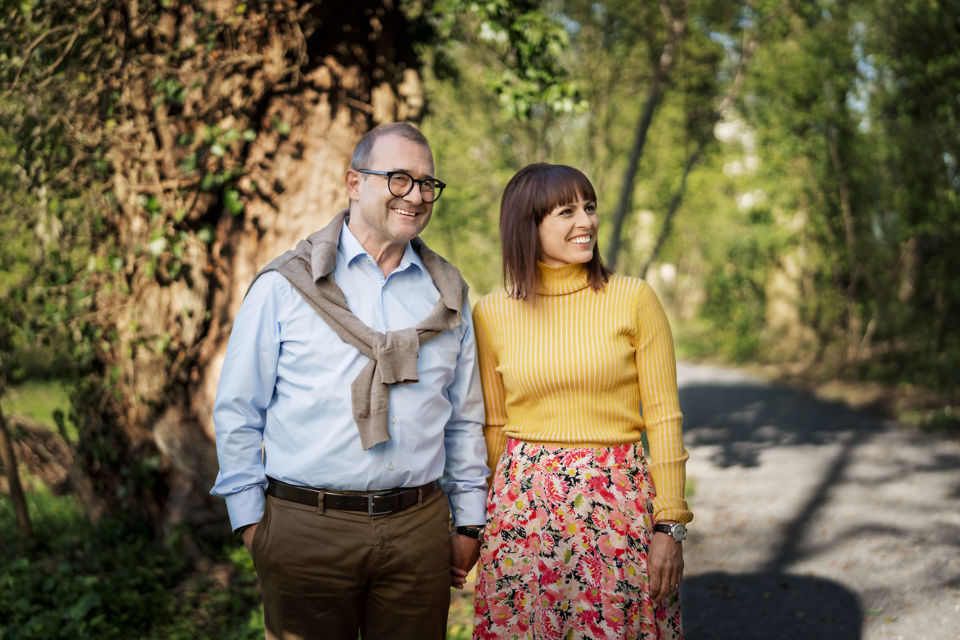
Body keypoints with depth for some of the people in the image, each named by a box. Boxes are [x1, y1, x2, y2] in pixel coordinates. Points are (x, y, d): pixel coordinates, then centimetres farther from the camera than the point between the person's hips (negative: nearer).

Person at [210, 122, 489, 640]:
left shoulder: (447, 292, 10)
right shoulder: (284, 286, -1)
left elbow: (465, 417, 15)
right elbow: (237, 412, 2)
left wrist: (468, 522, 12)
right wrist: (250, 520, -1)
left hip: (419, 527, 3)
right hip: (307, 528, -3)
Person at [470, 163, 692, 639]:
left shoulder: (633, 299, -2)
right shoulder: (492, 313, 2)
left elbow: (663, 416, -1)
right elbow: (492, 424, 11)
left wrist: (670, 526, -5)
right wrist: (482, 522, 13)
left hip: (617, 504, -1)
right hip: (523, 506, 1)